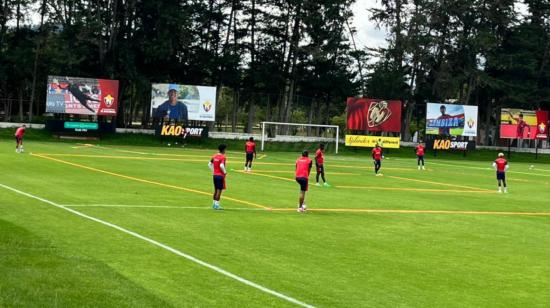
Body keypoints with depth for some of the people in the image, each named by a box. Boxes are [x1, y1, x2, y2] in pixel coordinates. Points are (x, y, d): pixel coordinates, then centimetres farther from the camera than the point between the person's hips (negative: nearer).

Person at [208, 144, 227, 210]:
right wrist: (225, 172, -13)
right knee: (219, 190, -4)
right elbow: (221, 165, -27)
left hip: (215, 175, 8)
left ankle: (214, 203, 21)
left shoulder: (214, 156, 9)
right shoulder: (223, 157, -14)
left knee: (216, 190, 17)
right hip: (220, 175, -8)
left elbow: (209, 164, 11)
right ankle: (216, 204, -6)